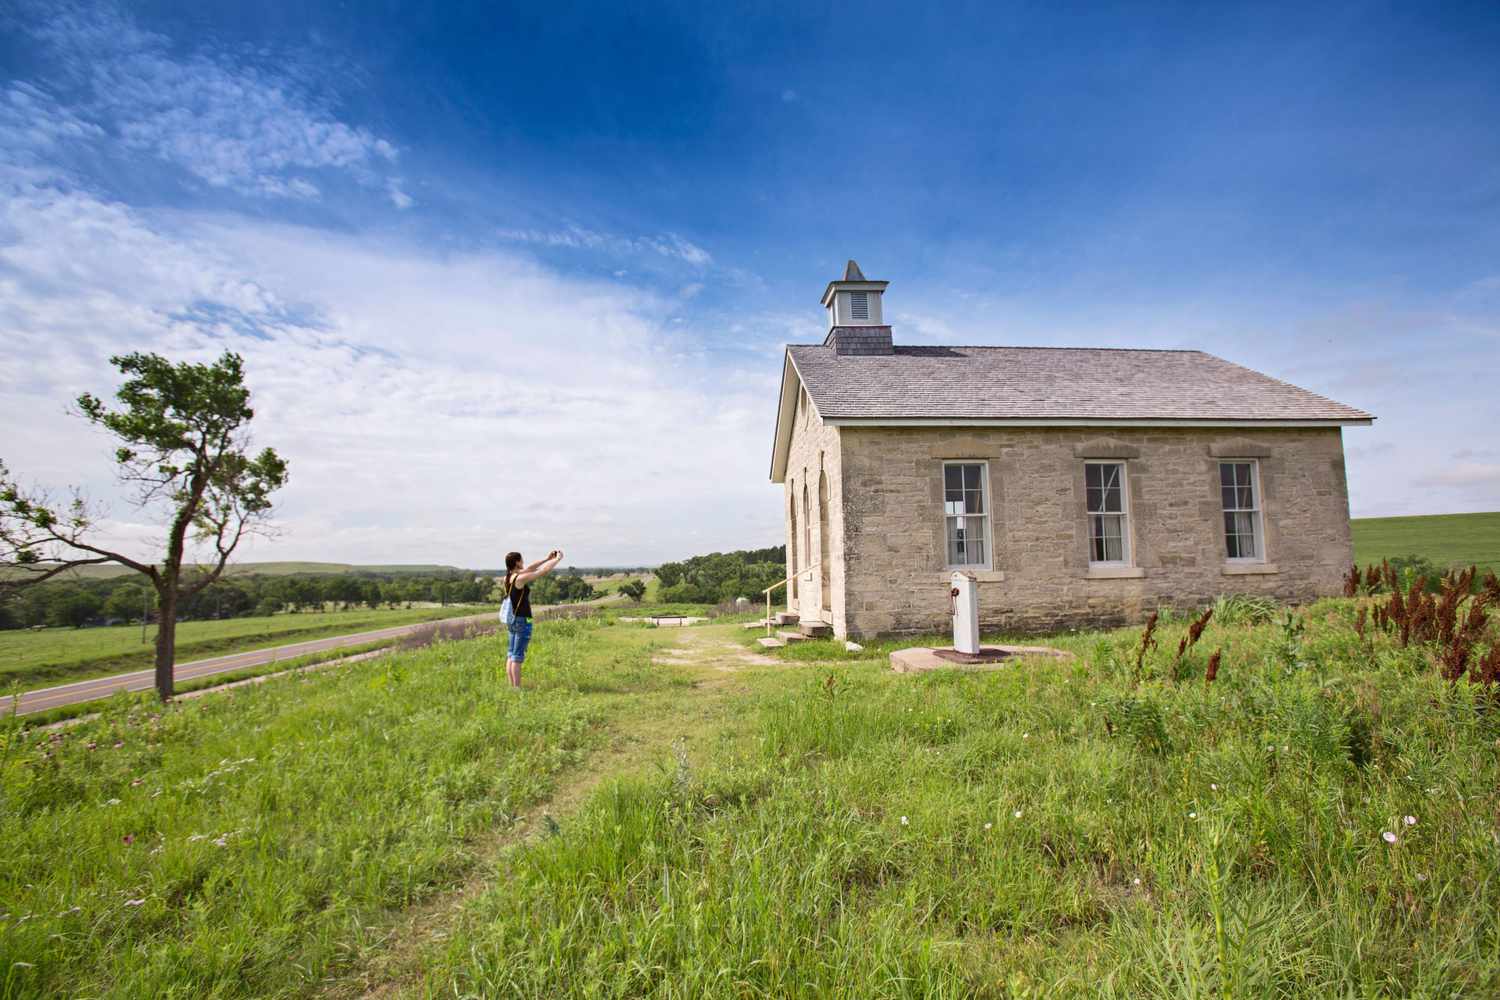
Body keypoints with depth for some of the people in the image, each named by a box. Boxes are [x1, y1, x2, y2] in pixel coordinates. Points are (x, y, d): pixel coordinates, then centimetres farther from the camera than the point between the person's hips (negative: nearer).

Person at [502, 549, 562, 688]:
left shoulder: (508, 577, 4)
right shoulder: (520, 579, -19)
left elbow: (529, 569, 17)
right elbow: (544, 571, -14)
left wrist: (547, 558, 19)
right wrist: (557, 559, 0)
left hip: (512, 619, 9)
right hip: (522, 620, -9)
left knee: (511, 655, 12)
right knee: (517, 657, -5)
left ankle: (512, 687, 18)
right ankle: (517, 689, -1)